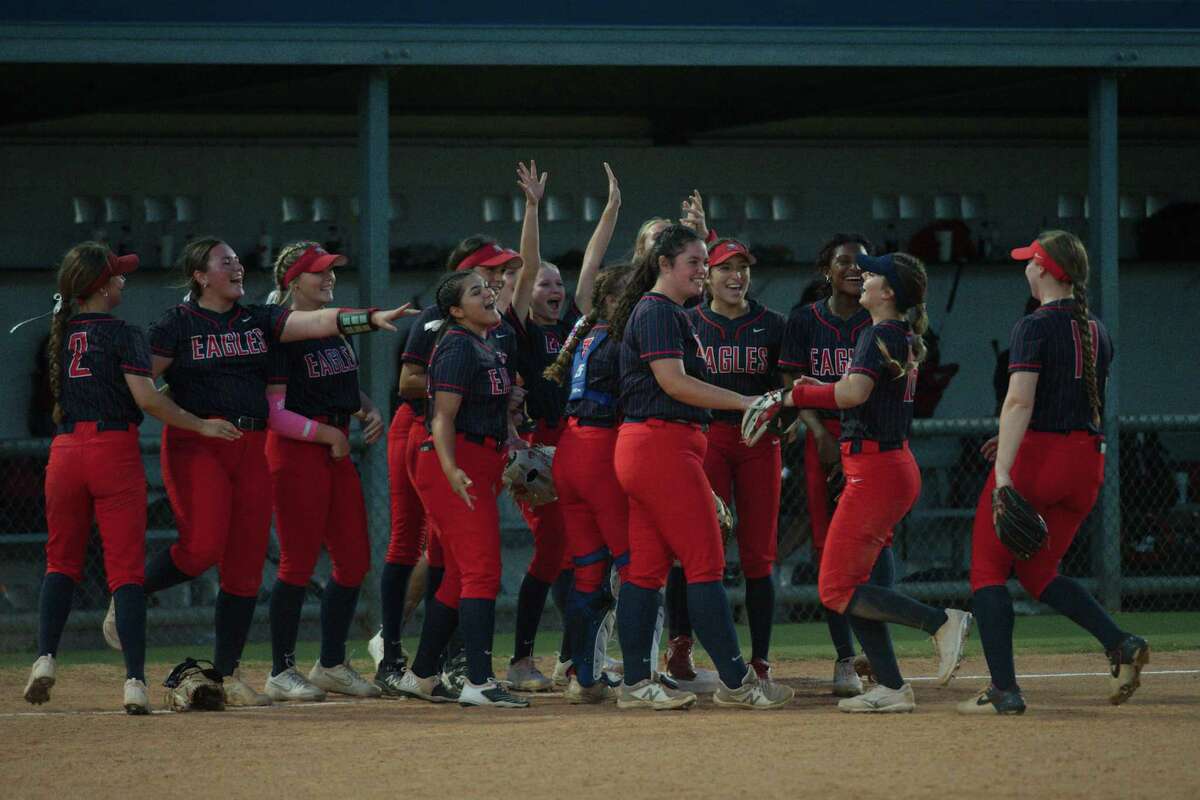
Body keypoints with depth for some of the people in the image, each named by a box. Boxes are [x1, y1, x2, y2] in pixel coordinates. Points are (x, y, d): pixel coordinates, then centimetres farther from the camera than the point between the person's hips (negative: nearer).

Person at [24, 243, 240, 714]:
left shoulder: (55, 334, 9)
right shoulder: (121, 335, -6)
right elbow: (146, 397, -14)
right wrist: (201, 426, -7)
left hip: (65, 450, 4)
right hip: (114, 450, -4)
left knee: (61, 560, 16)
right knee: (126, 567, -2)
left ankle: (45, 657, -2)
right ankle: (135, 680, -10)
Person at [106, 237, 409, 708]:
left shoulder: (258, 320, 13)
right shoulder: (177, 325, 0)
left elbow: (318, 323, 1)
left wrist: (373, 318, -13)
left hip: (251, 448, 5)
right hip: (195, 446, -5)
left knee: (246, 566, 2)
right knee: (203, 546, -21)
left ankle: (227, 675, 9)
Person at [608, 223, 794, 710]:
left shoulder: (670, 313, 22)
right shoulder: (657, 312, -10)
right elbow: (673, 382, -20)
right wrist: (745, 402, -20)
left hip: (641, 449, 11)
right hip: (662, 445, -11)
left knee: (647, 566, 8)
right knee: (705, 560, -9)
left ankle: (635, 683, 8)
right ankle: (735, 682, -9)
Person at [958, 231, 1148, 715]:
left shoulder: (1035, 327, -11)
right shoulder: (1097, 332, 13)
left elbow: (1020, 401, -22)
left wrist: (1003, 471, -29)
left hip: (1036, 457, -7)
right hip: (1086, 461, 7)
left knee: (988, 569, 2)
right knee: (1037, 571, 19)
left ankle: (1003, 690, -8)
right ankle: (1120, 644, -2)